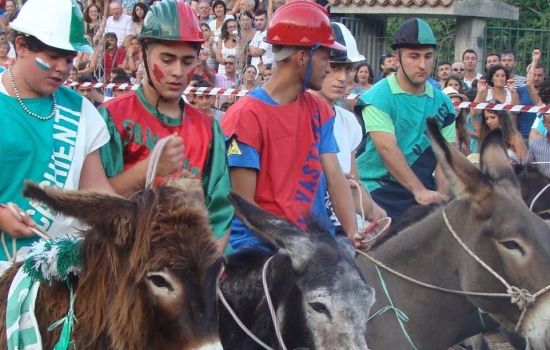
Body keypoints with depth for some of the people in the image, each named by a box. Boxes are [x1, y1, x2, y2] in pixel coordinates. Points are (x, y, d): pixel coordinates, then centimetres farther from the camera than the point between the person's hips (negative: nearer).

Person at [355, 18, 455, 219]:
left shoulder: (442, 102, 8)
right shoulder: (378, 98, -8)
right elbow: (388, 149, -19)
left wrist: (441, 195, -15)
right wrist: (419, 191, -26)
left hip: (424, 193, 5)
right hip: (377, 192, -5)